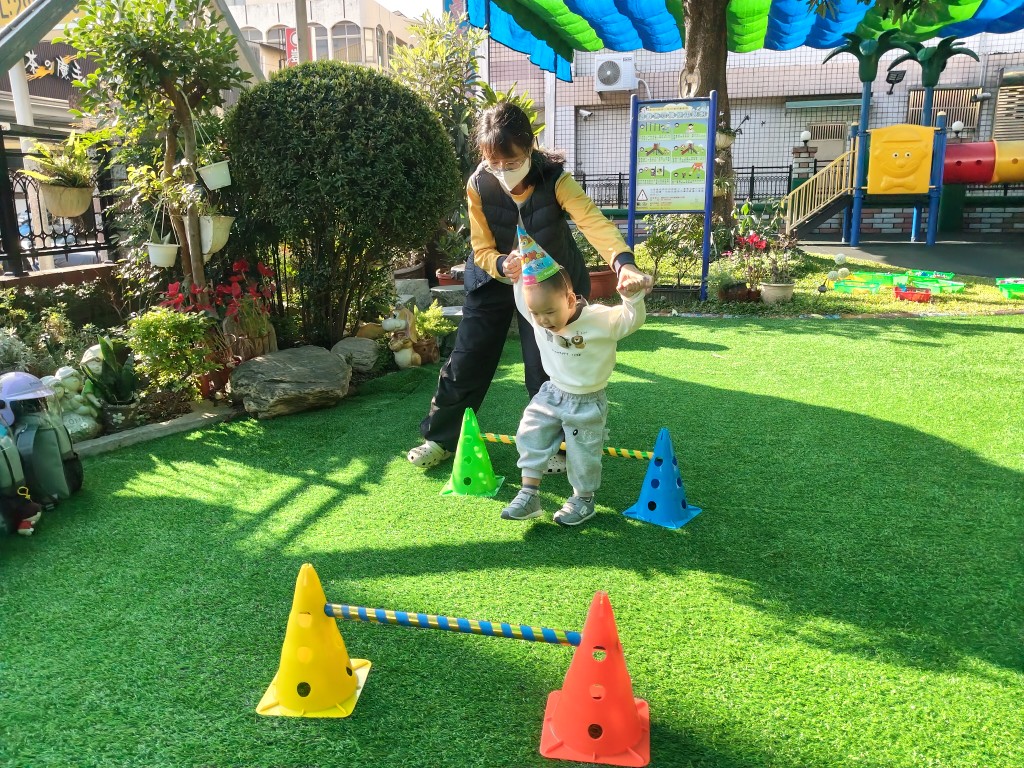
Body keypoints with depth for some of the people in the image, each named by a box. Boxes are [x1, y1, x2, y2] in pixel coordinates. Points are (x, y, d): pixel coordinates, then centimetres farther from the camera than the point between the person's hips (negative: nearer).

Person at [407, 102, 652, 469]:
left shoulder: (555, 179, -27)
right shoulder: (479, 185, -21)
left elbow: (594, 221, -43)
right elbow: (482, 249, -16)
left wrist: (624, 262, -63)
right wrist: (505, 266, -41)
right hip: (495, 278, 2)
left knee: (545, 367, -3)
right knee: (465, 360, 2)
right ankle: (440, 437, 21)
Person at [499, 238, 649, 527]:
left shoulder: (601, 320, -26)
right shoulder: (538, 317, -12)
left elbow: (633, 320, -21)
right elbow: (525, 301, 6)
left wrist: (633, 295, -39)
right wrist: (518, 277, -9)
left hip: (586, 403, -4)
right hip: (552, 393, 4)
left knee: (583, 454, 8)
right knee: (530, 435, 2)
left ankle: (583, 500, 31)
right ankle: (529, 495, 13)